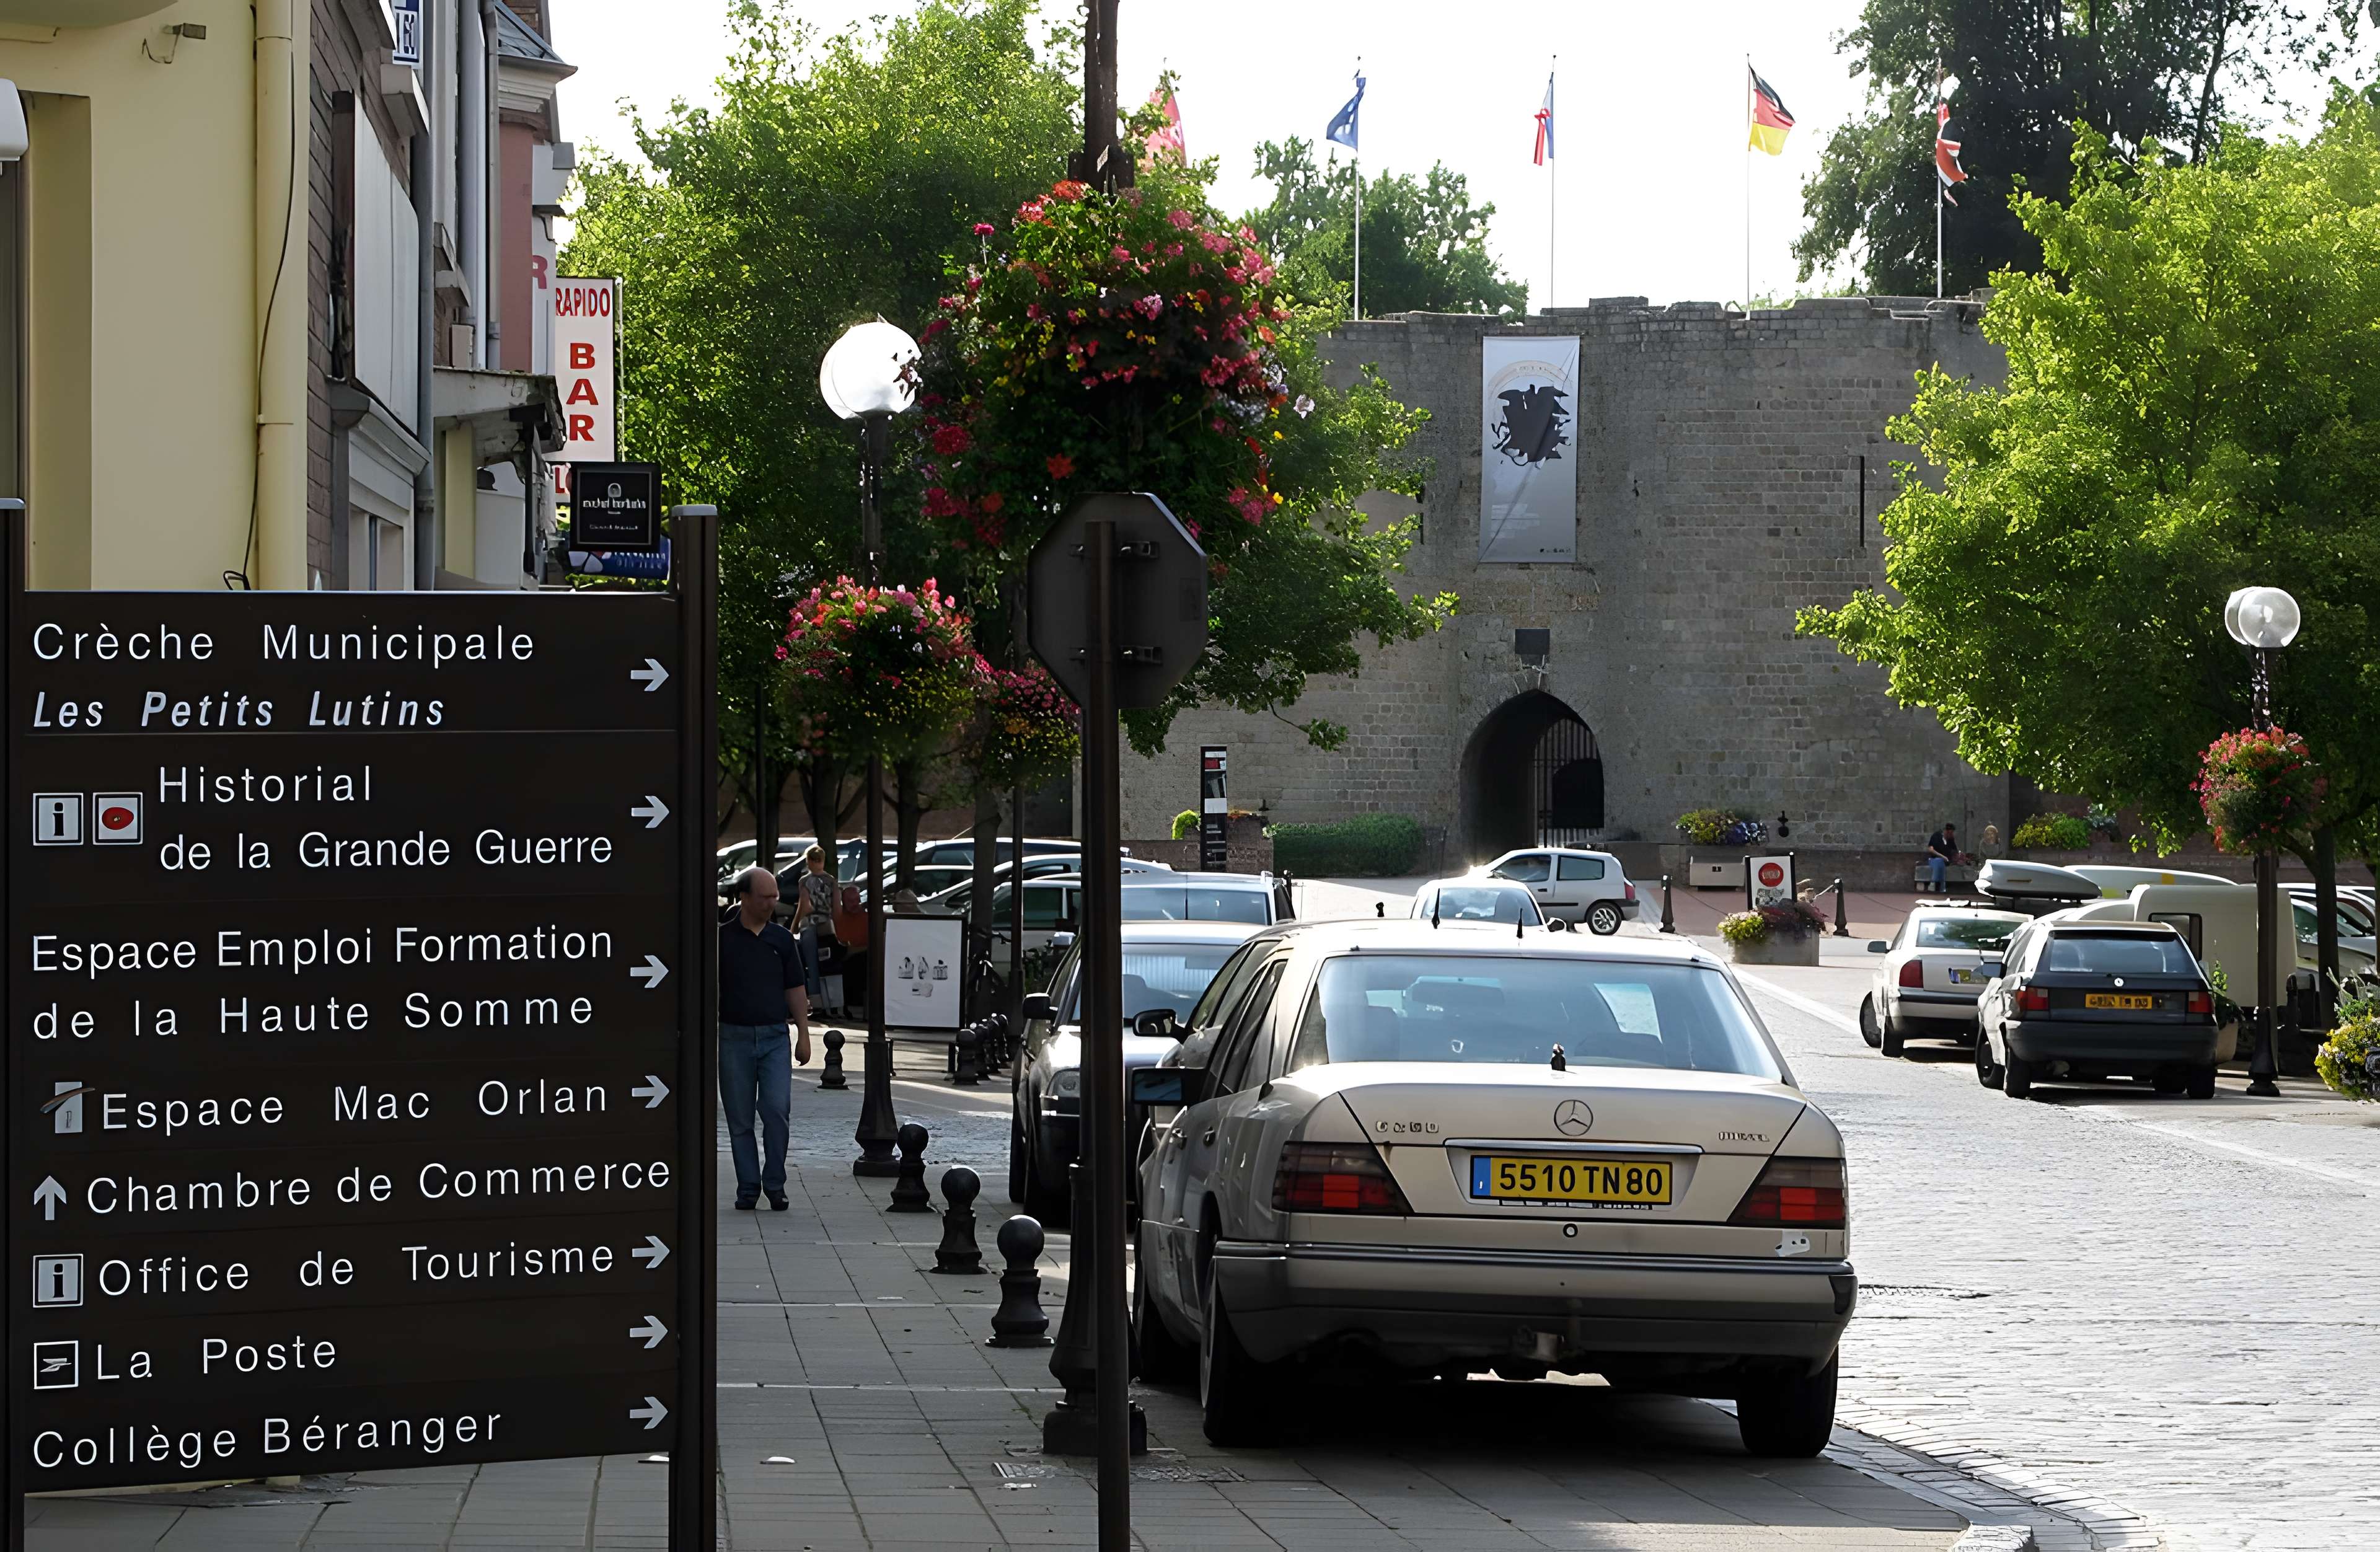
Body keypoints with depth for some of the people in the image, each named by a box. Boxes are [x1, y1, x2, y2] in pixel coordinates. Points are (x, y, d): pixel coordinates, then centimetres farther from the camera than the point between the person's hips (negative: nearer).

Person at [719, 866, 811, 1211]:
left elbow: (796, 989, 12)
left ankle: (775, 1184, 0)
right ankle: (748, 1189, 10)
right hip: (734, 1037, -1)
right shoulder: (722, 938, 0)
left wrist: (804, 1035, 7)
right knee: (740, 1118, 2)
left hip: (774, 1036, 1)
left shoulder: (782, 939, 8)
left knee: (777, 1109, -12)